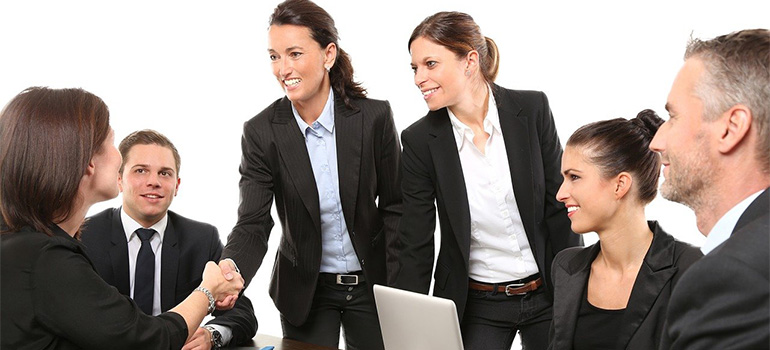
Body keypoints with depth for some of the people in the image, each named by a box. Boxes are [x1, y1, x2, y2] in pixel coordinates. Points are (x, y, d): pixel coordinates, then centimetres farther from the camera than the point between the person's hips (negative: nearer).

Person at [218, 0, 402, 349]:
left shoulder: (374, 117, -12)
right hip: (305, 290, 0)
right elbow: (253, 223, -16)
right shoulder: (260, 132, -11)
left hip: (371, 283, 0)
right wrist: (230, 267, -38)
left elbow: (394, 205, -4)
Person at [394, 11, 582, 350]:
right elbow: (415, 245, -7)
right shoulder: (419, 140, -9)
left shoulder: (532, 109, -9)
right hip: (475, 306, 0)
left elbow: (561, 207, -4)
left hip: (548, 295, 1)